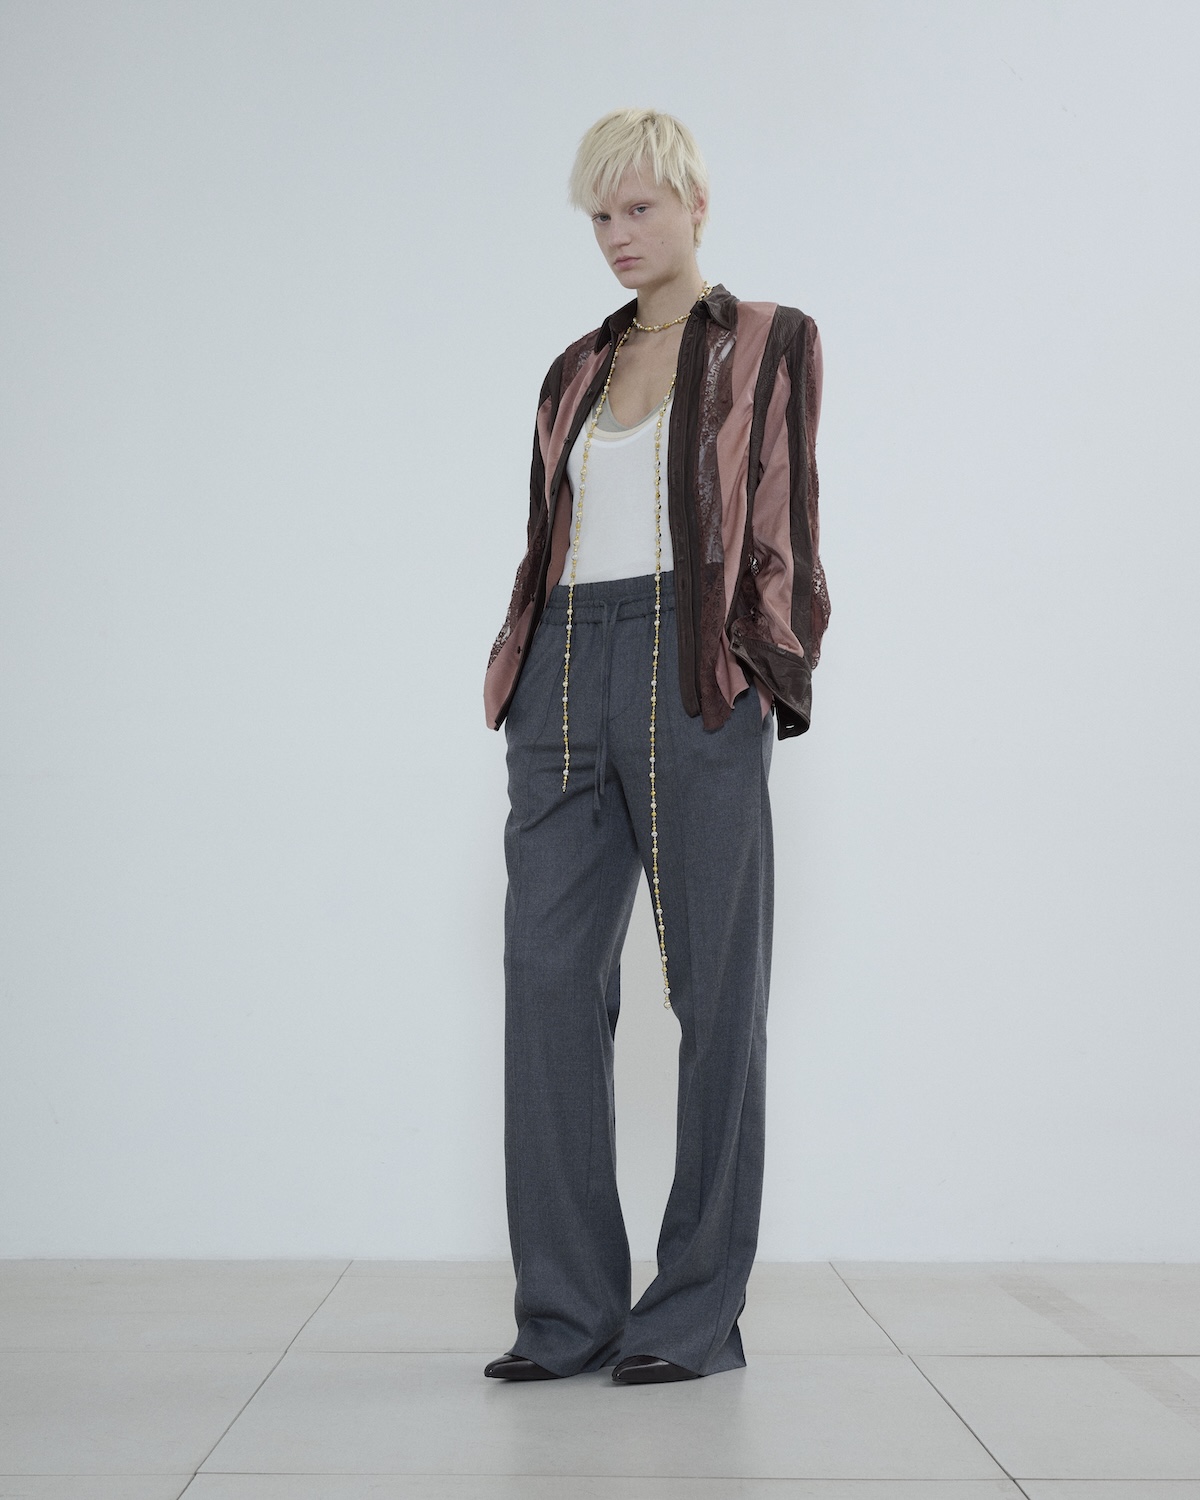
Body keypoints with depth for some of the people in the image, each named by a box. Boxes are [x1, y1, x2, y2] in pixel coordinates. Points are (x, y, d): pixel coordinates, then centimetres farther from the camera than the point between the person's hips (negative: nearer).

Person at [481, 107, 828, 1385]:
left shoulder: (768, 342, 8)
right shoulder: (575, 371, 21)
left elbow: (782, 523, 0)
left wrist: (770, 666, -10)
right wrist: (517, 664, 10)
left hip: (693, 672, -5)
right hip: (566, 674, 5)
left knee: (712, 981, -1)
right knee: (548, 968, -1)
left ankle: (698, 1311, 8)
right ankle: (567, 1306, 7)